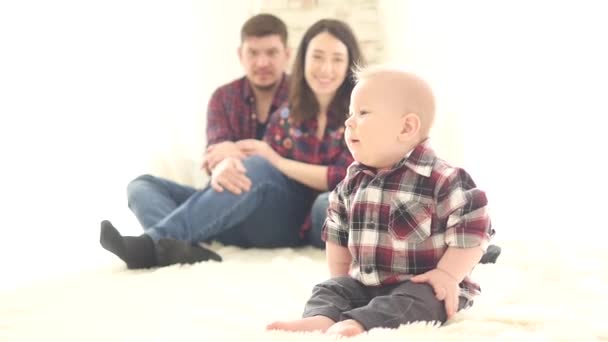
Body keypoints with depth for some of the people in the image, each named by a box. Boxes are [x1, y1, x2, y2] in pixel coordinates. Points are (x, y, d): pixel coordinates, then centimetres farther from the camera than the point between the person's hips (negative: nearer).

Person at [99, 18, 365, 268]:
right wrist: (225, 165, -25)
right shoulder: (285, 115, 14)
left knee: (259, 168, -34)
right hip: (264, 222, 5)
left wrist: (277, 161, -9)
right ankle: (174, 247, -44)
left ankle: (154, 244, -38)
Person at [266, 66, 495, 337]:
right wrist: (340, 279, 15)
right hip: (364, 282, 7)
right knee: (330, 290, -10)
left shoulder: (443, 181, -15)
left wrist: (448, 275, -21)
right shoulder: (353, 182, 6)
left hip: (420, 286, -7)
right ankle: (320, 318, -39)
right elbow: (338, 233, 18)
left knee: (407, 302, -34)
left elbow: (472, 230, -16)